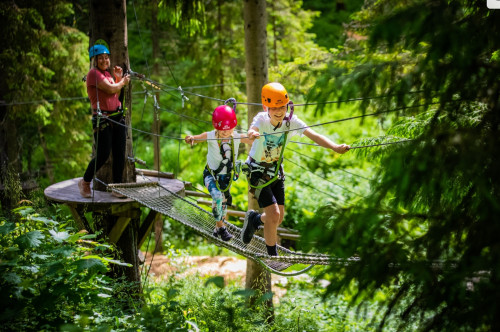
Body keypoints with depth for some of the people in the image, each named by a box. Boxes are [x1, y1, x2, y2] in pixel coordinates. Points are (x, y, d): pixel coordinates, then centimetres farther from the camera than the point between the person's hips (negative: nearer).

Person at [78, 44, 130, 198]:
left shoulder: (107, 73, 17)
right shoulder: (93, 73, -9)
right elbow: (110, 89, -15)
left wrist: (118, 78, 12)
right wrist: (122, 82, 3)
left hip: (117, 116, 8)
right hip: (102, 119, -8)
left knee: (120, 153, 4)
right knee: (103, 154, -6)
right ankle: (85, 182, 15)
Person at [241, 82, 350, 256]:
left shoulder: (291, 121, -18)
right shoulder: (262, 119, -26)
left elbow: (313, 135, -30)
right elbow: (252, 130, -49)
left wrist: (335, 147, -48)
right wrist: (252, 134, -75)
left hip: (277, 170, 5)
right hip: (257, 171, -5)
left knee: (279, 217, 7)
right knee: (273, 215, -14)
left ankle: (254, 220, 41)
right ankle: (273, 257, 6)